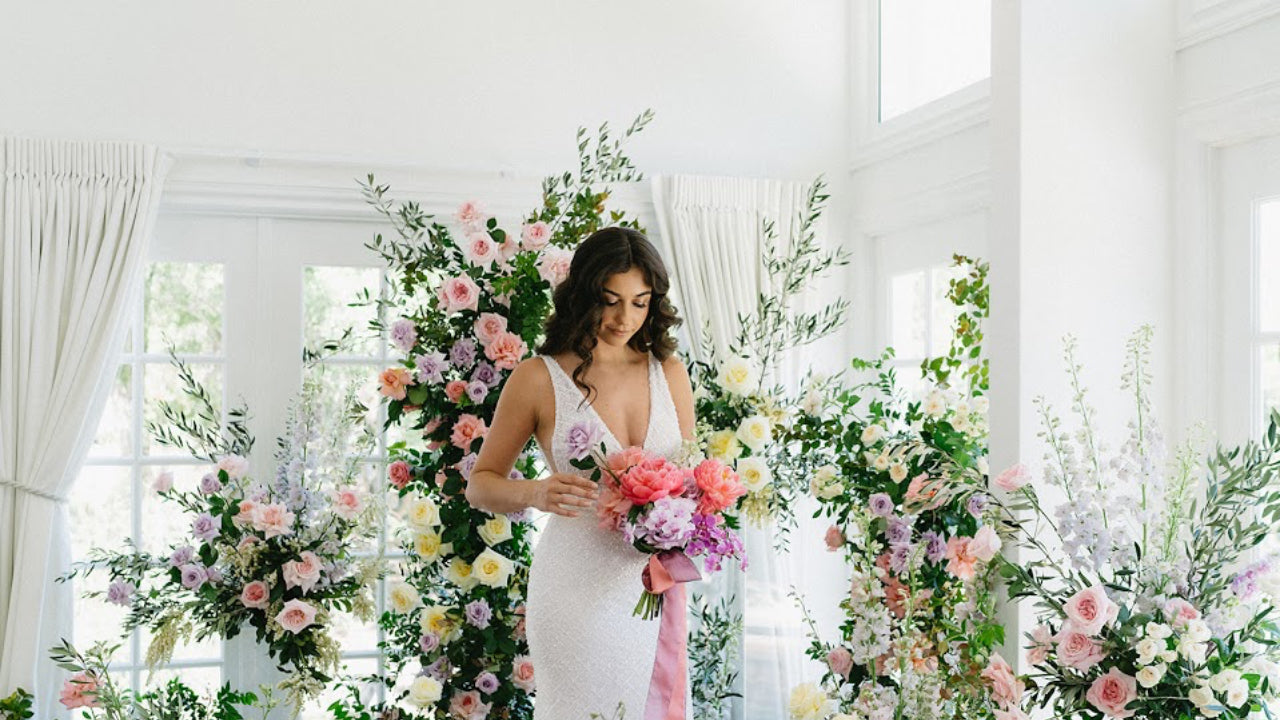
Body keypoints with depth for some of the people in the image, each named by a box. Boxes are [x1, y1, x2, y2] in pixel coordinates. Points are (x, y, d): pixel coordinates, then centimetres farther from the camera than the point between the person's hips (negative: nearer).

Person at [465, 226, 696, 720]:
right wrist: (535, 493, -20)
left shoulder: (669, 370, 7)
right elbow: (480, 484, 1)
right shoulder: (539, 378, -5)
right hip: (576, 583, -3)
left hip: (654, 581, 4)